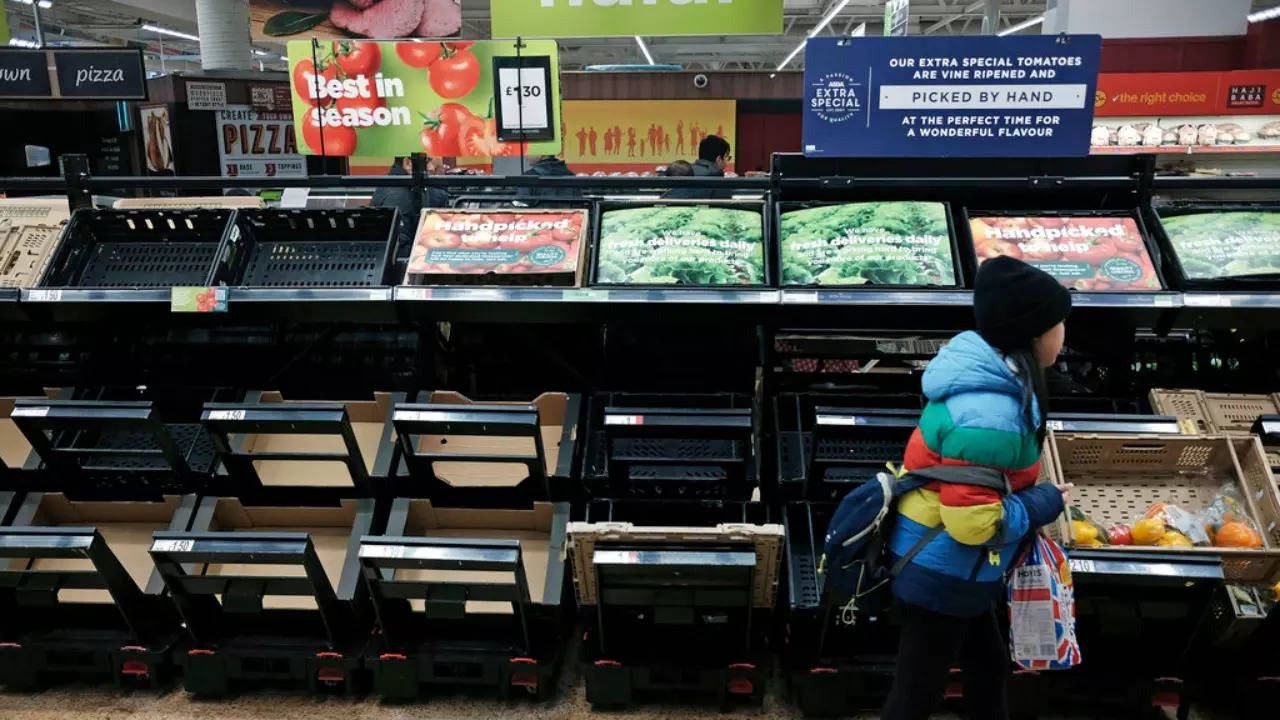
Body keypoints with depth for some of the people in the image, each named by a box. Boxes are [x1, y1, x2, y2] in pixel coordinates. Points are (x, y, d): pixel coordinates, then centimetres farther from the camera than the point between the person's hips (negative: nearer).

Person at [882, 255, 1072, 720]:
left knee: (988, 664, 28)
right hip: (941, 573, -10)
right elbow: (970, 519, -31)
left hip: (949, 568, 10)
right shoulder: (990, 416, -31)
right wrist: (1041, 506, -16)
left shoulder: (987, 377, 0)